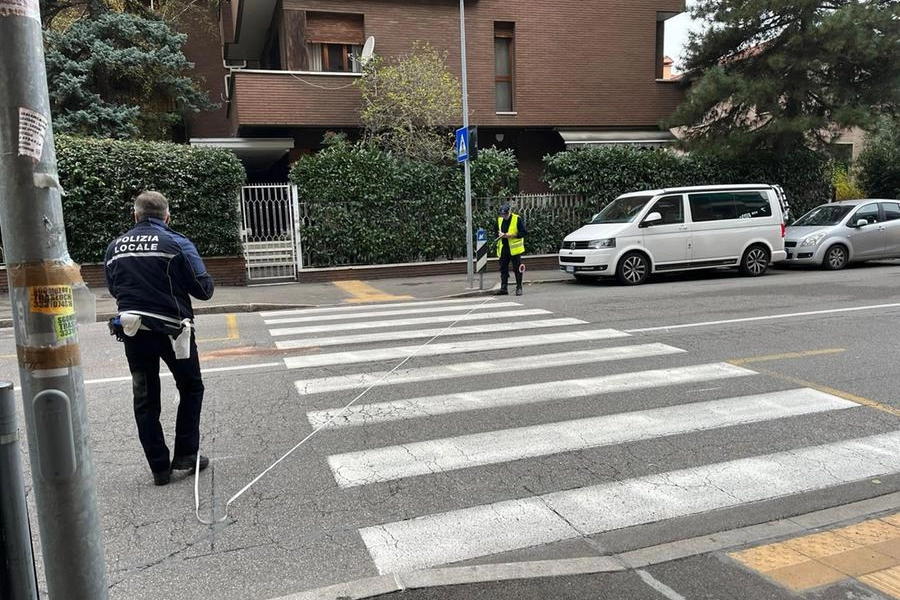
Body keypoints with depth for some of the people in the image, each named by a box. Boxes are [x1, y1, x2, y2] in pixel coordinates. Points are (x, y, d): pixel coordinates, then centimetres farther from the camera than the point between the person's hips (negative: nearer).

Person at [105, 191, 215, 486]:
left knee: (145, 399, 12)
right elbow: (203, 289, -10)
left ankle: (159, 467, 16)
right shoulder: (177, 243, -9)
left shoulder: (115, 247, 5)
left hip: (132, 331, 4)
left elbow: (113, 288, 15)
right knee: (191, 388, 16)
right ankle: (185, 455, 14)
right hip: (171, 329, -3)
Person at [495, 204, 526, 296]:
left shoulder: (517, 219, -7)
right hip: (503, 249, 5)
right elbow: (497, 232, 23)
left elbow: (522, 233, -11)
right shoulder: (499, 220, 11)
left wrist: (510, 235, -17)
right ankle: (503, 288, 13)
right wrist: (500, 235, 1)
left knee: (517, 269, 0)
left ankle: (519, 288, 8)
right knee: (503, 268, 7)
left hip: (514, 249, -5)